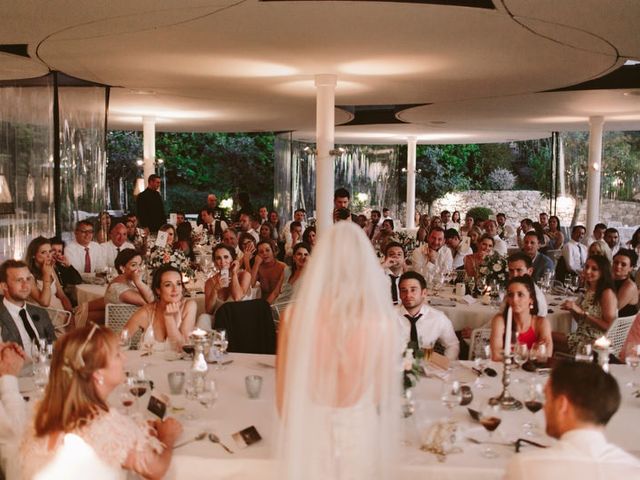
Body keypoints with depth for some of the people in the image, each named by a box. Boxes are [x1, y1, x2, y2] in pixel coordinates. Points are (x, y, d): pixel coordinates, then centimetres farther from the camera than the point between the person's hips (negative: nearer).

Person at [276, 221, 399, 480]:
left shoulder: (295, 315, -16)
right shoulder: (381, 320, -19)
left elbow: (284, 387, -3)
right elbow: (383, 391, -4)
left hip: (306, 433, 1)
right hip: (358, 431, -1)